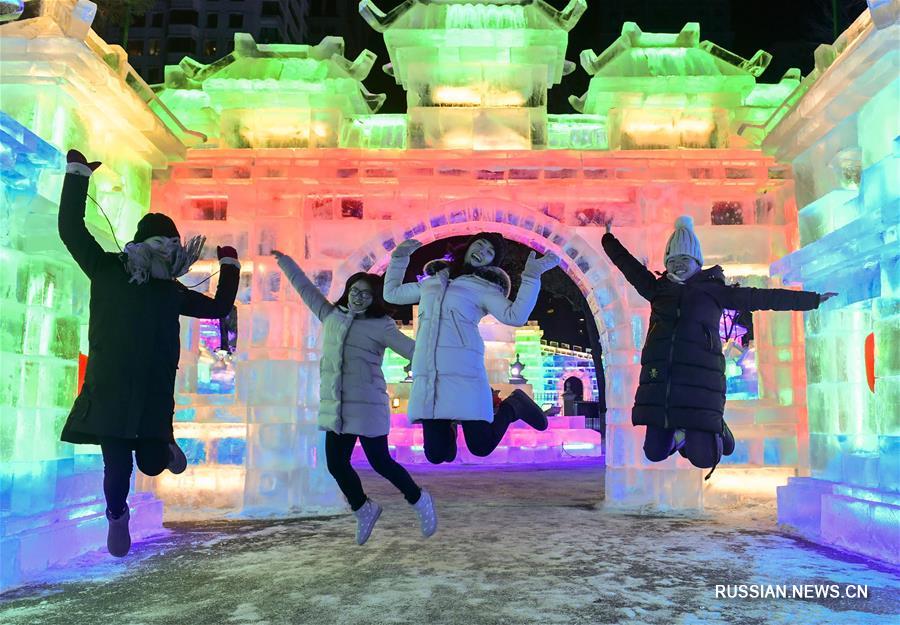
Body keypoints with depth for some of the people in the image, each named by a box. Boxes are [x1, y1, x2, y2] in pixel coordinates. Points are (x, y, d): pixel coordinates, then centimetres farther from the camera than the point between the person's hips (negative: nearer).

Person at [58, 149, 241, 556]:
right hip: (109, 389, -2)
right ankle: (117, 517, 30)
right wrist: (77, 173, -6)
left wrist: (230, 266, 19)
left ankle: (163, 447, 39)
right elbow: (71, 229, -4)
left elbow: (219, 307, 20)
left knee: (151, 463, -1)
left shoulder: (171, 291, 10)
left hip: (155, 392, 2)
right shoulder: (106, 270, 2)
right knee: (117, 466, -2)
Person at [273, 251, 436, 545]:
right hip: (335, 407, 6)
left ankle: (419, 501, 22)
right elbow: (306, 288, 24)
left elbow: (412, 350, -9)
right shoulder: (331, 315, 14)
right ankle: (363, 510, 29)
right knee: (336, 464, 5)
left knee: (380, 462, -2)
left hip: (366, 405, -6)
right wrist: (285, 261, 30)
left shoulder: (381, 326, -2)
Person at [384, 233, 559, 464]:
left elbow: (515, 316, -9)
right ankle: (448, 426, 34)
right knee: (436, 454, 0)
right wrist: (399, 257, 29)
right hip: (426, 374, 4)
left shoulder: (483, 288, 9)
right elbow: (391, 293, 35)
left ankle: (511, 406, 22)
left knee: (481, 447, -5)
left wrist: (531, 276, -12)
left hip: (463, 370, -4)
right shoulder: (432, 281, 23)